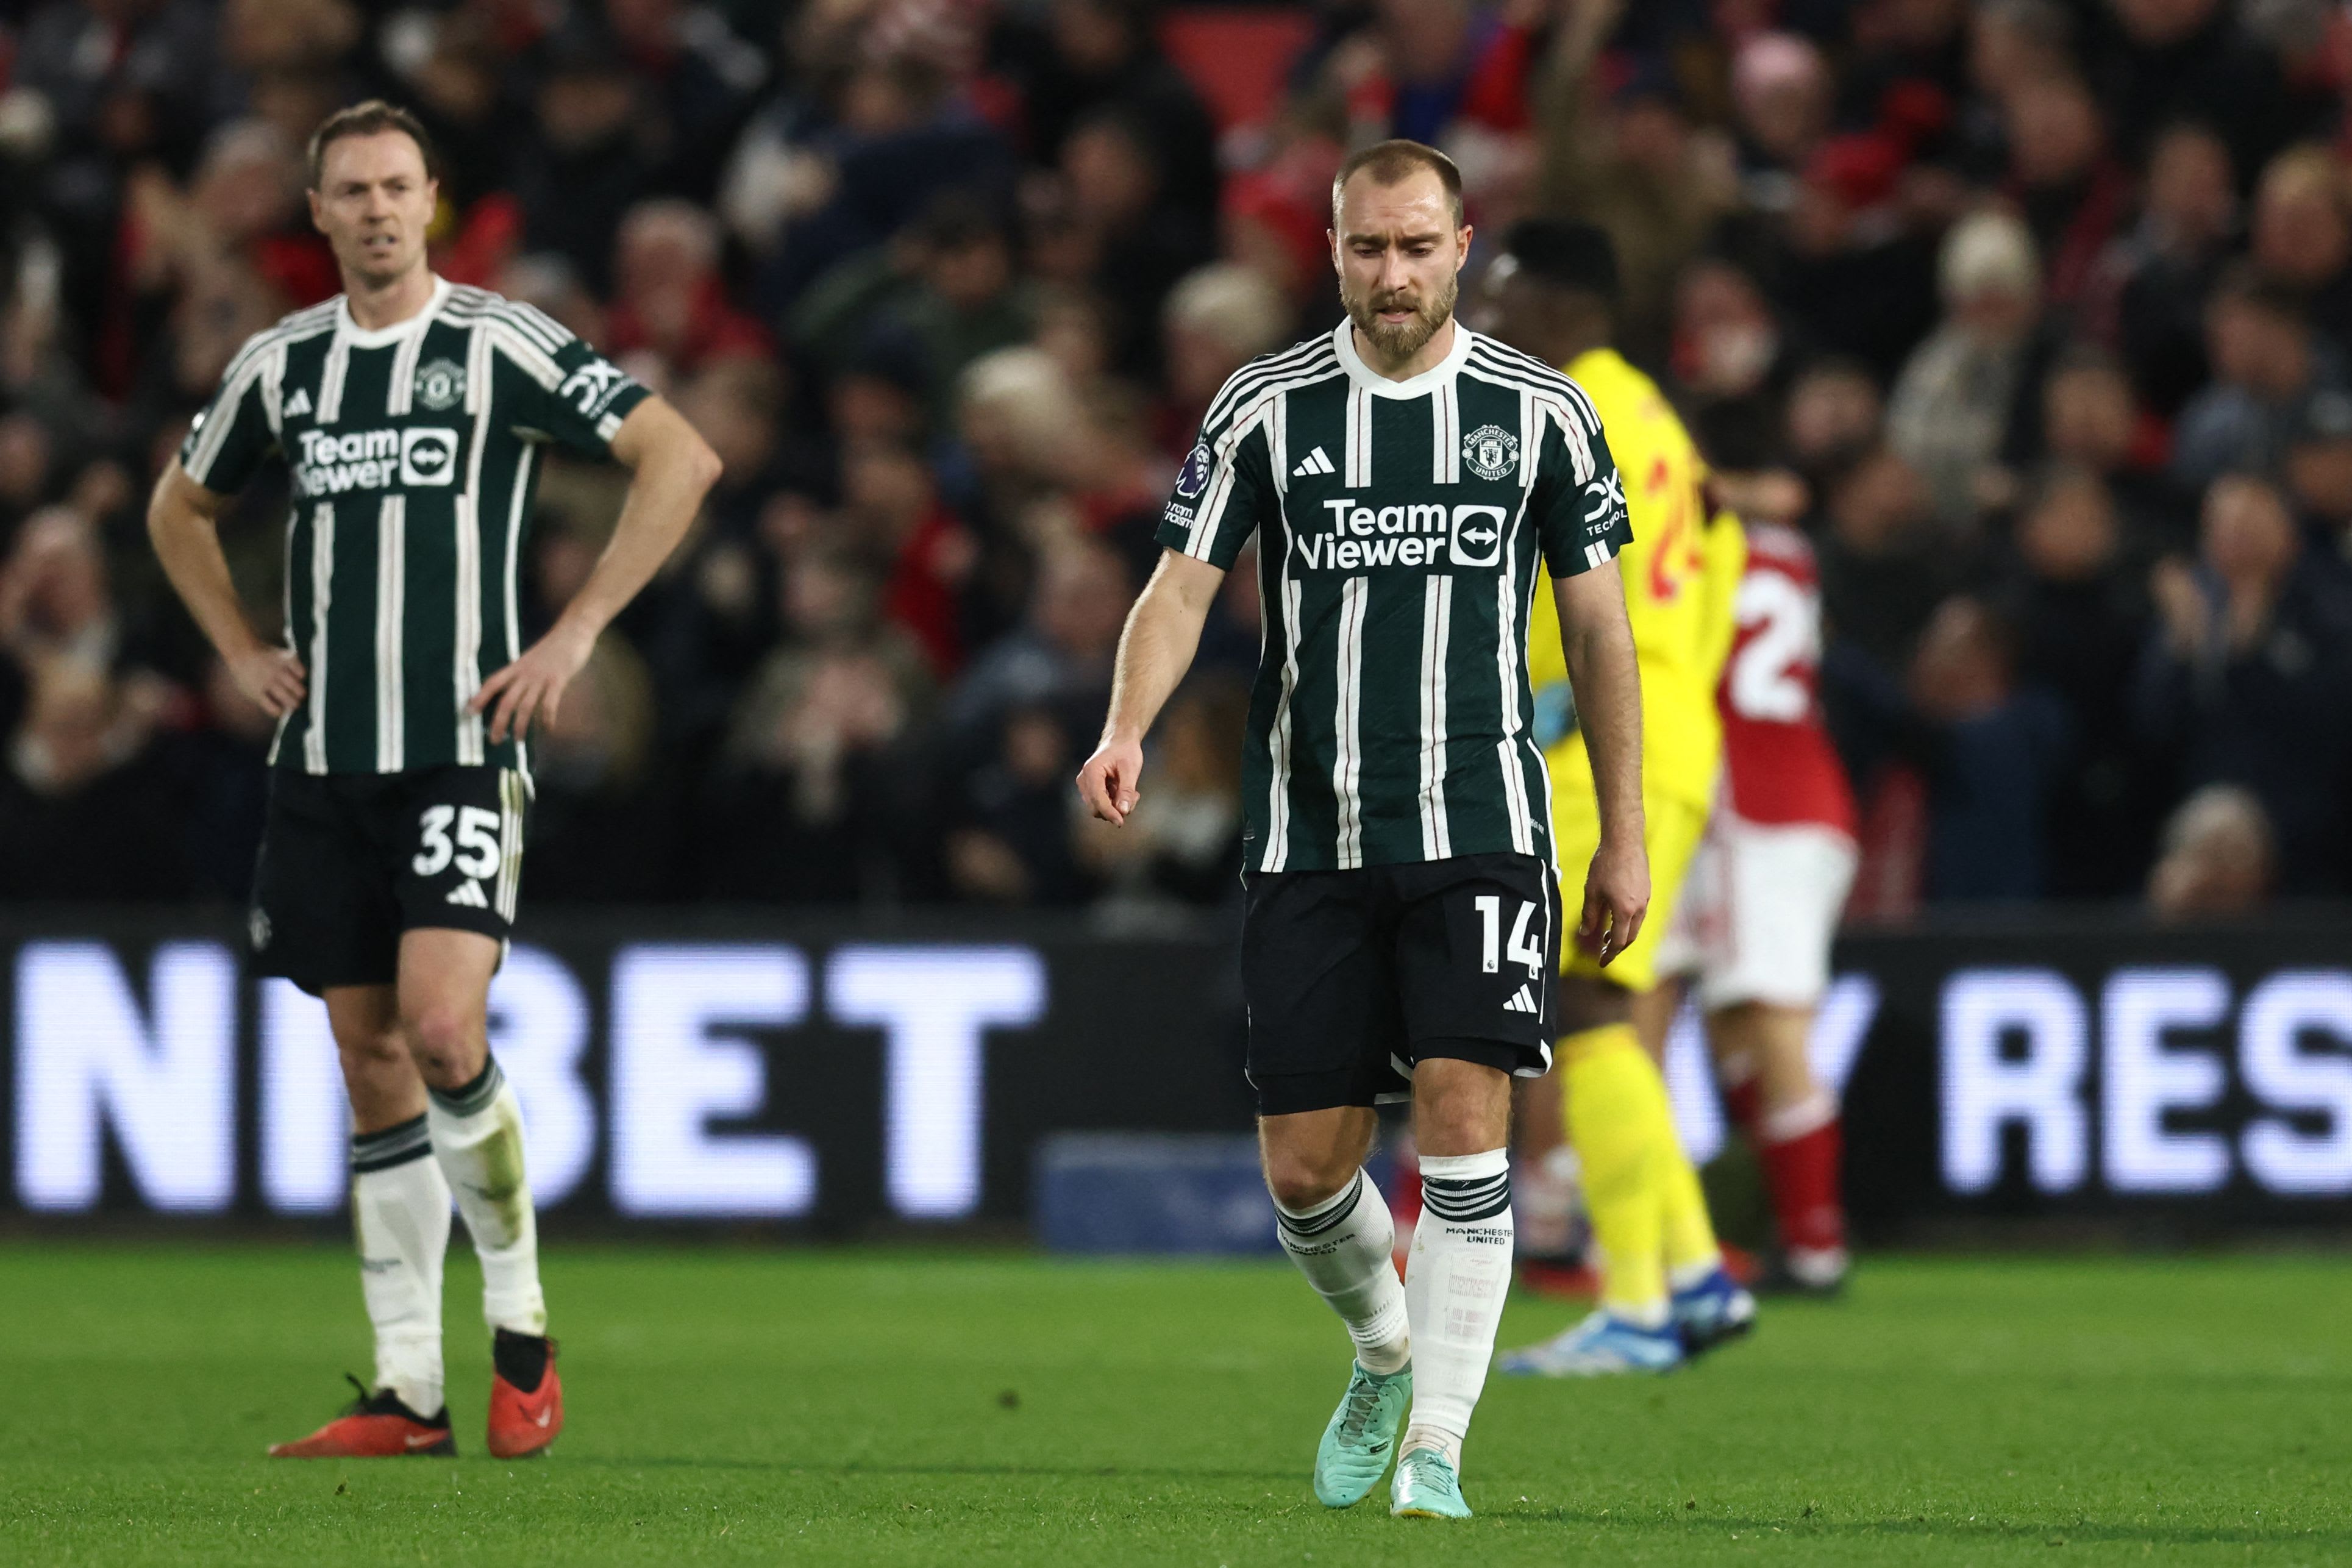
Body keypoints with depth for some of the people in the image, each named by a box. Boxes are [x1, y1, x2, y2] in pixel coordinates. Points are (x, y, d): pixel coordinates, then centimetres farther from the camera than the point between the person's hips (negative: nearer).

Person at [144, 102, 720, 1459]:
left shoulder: (501, 346, -4)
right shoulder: (280, 366, 10)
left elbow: (682, 456, -7)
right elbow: (182, 508, 28)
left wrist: (577, 634, -9)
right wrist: (244, 650, 14)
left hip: (462, 750, -5)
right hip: (324, 762, 5)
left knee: (442, 1028, -20)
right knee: (373, 1059, 5)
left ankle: (523, 1327, -1)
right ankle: (409, 1391, 8)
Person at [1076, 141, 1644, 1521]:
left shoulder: (1542, 411, 3)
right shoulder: (1265, 409, 3)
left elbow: (1600, 627, 9)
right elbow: (1184, 584, -2)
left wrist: (1625, 837, 7)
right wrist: (1130, 729, -22)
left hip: (1481, 833, -1)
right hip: (1310, 837, 1)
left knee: (1463, 1115, -16)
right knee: (1304, 1165, 2)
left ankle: (1435, 1447, -11)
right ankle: (1389, 1351, 33)